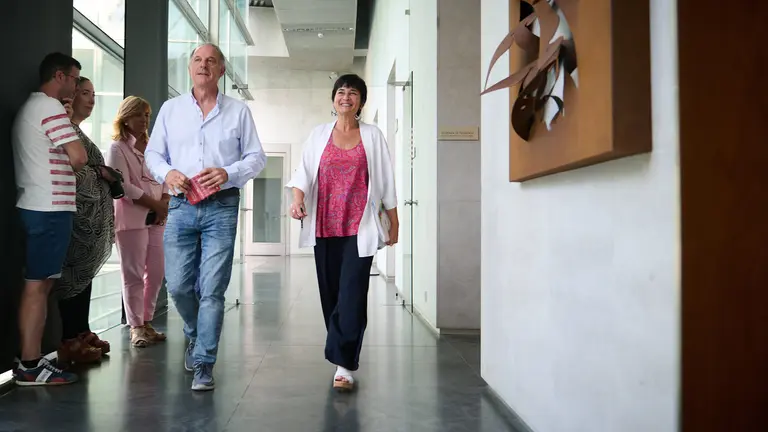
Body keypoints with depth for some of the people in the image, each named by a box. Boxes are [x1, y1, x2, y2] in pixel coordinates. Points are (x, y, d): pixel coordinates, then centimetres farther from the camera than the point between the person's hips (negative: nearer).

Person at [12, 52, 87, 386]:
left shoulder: (30, 107, 22)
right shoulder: (50, 107, -11)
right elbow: (79, 158, -16)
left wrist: (66, 118, 16)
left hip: (37, 206, 10)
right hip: (50, 208, -10)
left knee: (39, 284, 9)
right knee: (37, 285, -7)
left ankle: (32, 361, 13)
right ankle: (29, 366, -3)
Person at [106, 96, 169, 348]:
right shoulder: (117, 149, -2)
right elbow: (124, 187, -10)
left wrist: (165, 204, -5)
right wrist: (156, 204, -10)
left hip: (156, 218, 6)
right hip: (131, 219, -6)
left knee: (156, 274, 6)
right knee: (134, 275, -3)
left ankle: (147, 322, 17)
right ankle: (136, 327, 5)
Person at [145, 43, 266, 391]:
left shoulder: (238, 111, 7)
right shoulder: (171, 109, 13)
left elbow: (256, 157, 6)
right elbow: (153, 153, 14)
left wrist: (228, 173, -13)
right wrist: (167, 173, -8)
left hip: (221, 208, -2)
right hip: (181, 206, 2)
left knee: (212, 289, -5)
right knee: (177, 285, 3)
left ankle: (203, 365, 2)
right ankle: (195, 335, 34)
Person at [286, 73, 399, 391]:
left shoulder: (373, 136, 8)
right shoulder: (319, 135, 12)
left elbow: (385, 181, 8)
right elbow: (303, 173, 4)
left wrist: (394, 223, 7)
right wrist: (297, 199, -16)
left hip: (360, 227, -2)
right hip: (325, 227, 2)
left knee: (352, 293, -10)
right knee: (330, 292, 7)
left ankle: (344, 365, -9)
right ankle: (344, 357, 22)